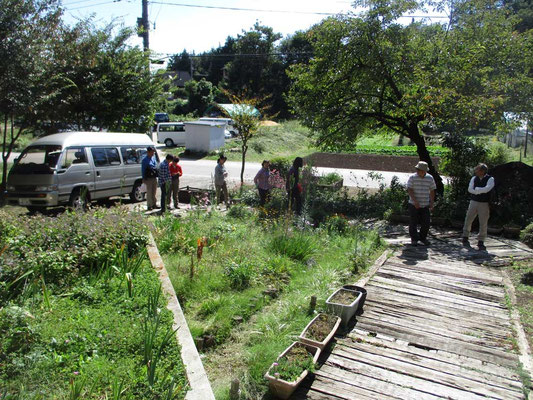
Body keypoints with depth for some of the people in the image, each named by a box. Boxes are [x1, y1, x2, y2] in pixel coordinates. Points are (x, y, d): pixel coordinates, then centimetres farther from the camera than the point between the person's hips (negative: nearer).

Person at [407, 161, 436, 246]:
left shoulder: (430, 178, 4)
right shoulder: (412, 177, -5)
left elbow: (432, 191, 9)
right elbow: (409, 190, -11)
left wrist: (431, 204, 4)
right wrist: (415, 201, -21)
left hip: (425, 205, 2)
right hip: (414, 205, -2)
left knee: (426, 223, 3)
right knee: (413, 223, 3)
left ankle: (423, 237, 24)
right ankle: (414, 239, 18)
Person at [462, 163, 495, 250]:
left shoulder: (490, 179, -6)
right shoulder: (474, 178, 4)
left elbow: (487, 189, -21)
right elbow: (470, 189, -7)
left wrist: (476, 189, -11)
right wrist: (481, 191, -17)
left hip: (484, 204, -3)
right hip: (473, 202, 3)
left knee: (483, 223, 0)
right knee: (468, 220, 6)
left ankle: (480, 242, 11)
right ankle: (465, 238, 23)